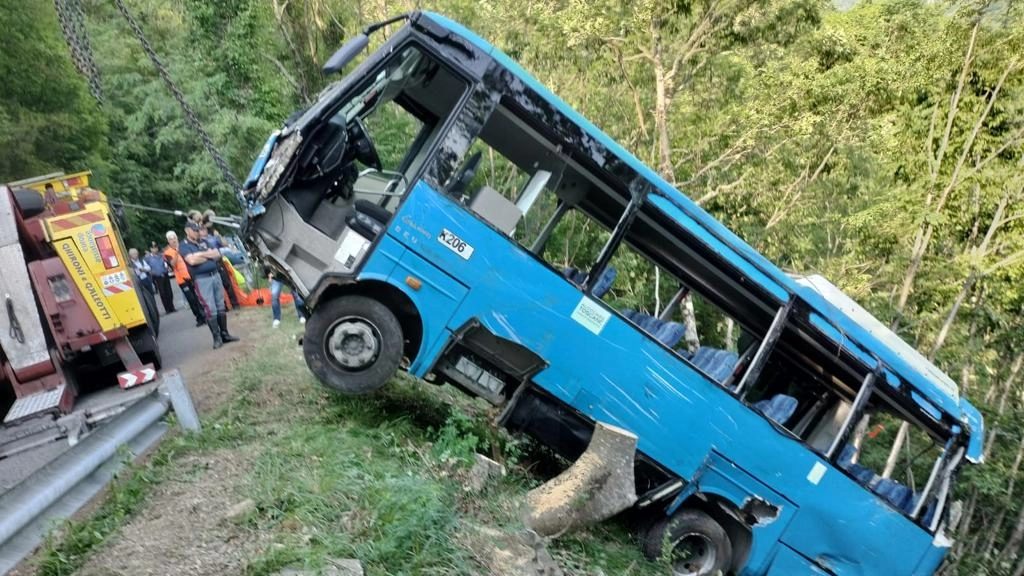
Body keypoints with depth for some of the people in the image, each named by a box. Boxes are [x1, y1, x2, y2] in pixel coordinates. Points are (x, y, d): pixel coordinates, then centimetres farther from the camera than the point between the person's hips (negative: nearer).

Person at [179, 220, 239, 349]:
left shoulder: (204, 242, 17)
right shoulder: (184, 246, -2)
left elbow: (217, 255, 7)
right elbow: (192, 260, -19)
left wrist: (201, 255, -6)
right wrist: (208, 255, -6)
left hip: (215, 275, 6)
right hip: (202, 279, -6)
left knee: (221, 307, 9)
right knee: (211, 310, -7)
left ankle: (225, 334, 16)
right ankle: (217, 338, -1)